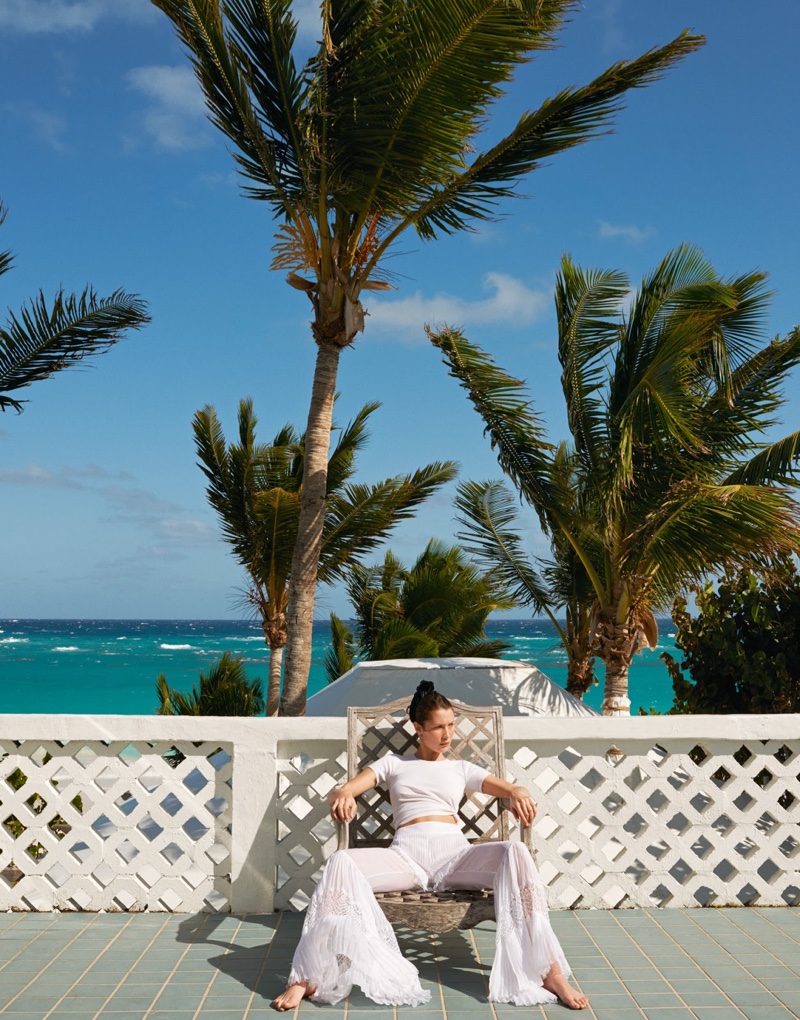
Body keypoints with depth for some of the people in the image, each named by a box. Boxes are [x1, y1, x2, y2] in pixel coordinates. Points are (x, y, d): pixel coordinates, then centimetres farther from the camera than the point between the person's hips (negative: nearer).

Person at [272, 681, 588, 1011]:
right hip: (406, 854, -1)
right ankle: (308, 977, -27)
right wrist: (341, 796, -16)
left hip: (454, 853, 1)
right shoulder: (393, 763, 23)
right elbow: (339, 791, 11)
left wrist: (518, 793, -15)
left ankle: (549, 971, -29)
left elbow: (510, 789, 12)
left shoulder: (462, 768, 25)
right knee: (342, 863, -31)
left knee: (515, 852, -29)